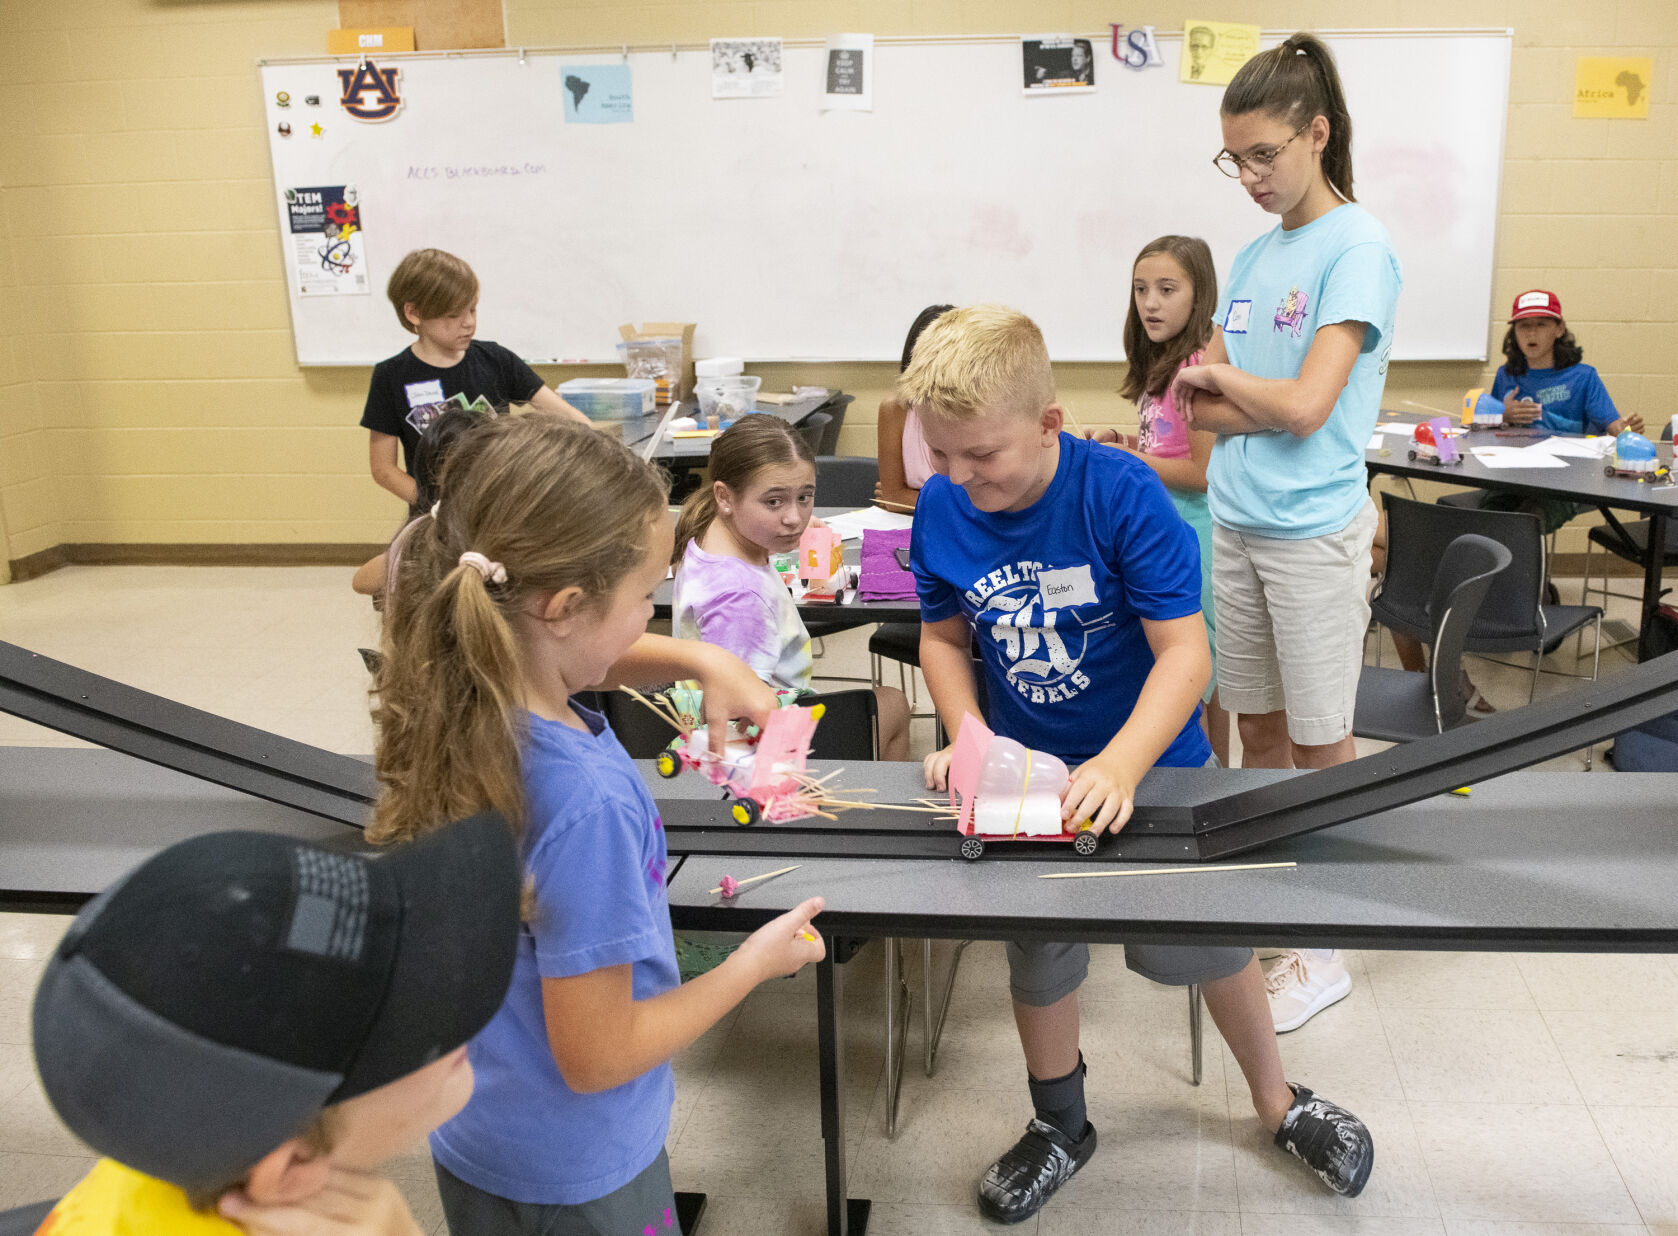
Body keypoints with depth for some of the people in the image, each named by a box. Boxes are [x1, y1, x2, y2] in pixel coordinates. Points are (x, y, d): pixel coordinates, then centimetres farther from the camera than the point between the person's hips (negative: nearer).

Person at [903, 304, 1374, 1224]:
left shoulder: (1120, 493, -23)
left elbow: (1185, 651, -23)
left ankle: (1276, 1101, 39)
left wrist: (1120, 765, -36)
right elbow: (944, 637, 3)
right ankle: (1059, 1125, 38)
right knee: (1038, 947, 11)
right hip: (1025, 770, 3)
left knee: (1202, 934, 11)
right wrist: (966, 736, -14)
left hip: (1153, 761, -2)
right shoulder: (941, 509, -11)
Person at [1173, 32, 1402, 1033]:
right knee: (1259, 727, 15)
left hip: (1314, 530, -7)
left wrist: (1224, 377, -2)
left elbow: (1304, 406, -18)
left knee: (1321, 744, 4)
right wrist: (1231, 395, -11)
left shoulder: (1359, 248, -10)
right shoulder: (1254, 255, 11)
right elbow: (1209, 410, 8)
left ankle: (1328, 952, 18)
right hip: (1236, 521, 7)